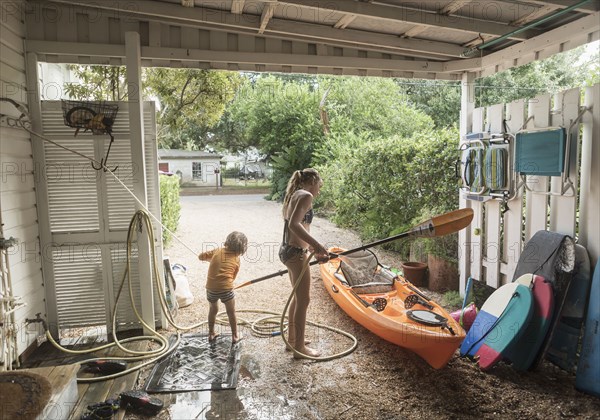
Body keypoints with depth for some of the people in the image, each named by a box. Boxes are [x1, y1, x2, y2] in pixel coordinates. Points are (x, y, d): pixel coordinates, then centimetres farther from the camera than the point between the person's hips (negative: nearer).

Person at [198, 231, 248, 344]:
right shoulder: (236, 260, 2)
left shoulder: (217, 251, 5)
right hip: (226, 289, -3)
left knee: (213, 309, 26)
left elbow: (200, 257, 11)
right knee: (231, 313, 16)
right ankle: (235, 336, 26)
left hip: (211, 288, 3)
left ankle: (211, 333, 37)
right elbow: (233, 276, 7)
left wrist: (211, 259, 26)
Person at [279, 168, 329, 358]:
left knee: (298, 297, 22)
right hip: (296, 253, -10)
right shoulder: (306, 196, -12)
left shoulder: (294, 195, 17)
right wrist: (317, 245, -25)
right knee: (304, 300, 1)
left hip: (288, 250, 10)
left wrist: (314, 249, 21)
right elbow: (294, 224, -27)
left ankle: (292, 339, 35)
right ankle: (300, 348, 13)